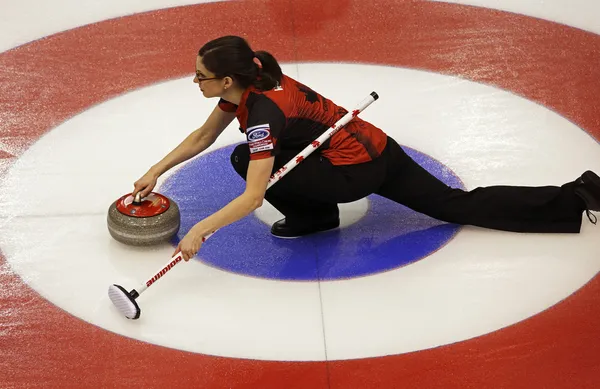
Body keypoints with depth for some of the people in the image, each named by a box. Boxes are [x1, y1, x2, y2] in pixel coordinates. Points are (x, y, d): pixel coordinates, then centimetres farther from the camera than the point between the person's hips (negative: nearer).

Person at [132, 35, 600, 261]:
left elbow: (253, 198, -33)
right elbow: (202, 137, 14)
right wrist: (155, 172, 9)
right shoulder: (247, 83, 0)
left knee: (246, 161, -14)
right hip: (376, 149, 9)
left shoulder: (261, 110, -25)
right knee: (459, 205, 11)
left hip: (359, 168, -9)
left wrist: (200, 230, -31)